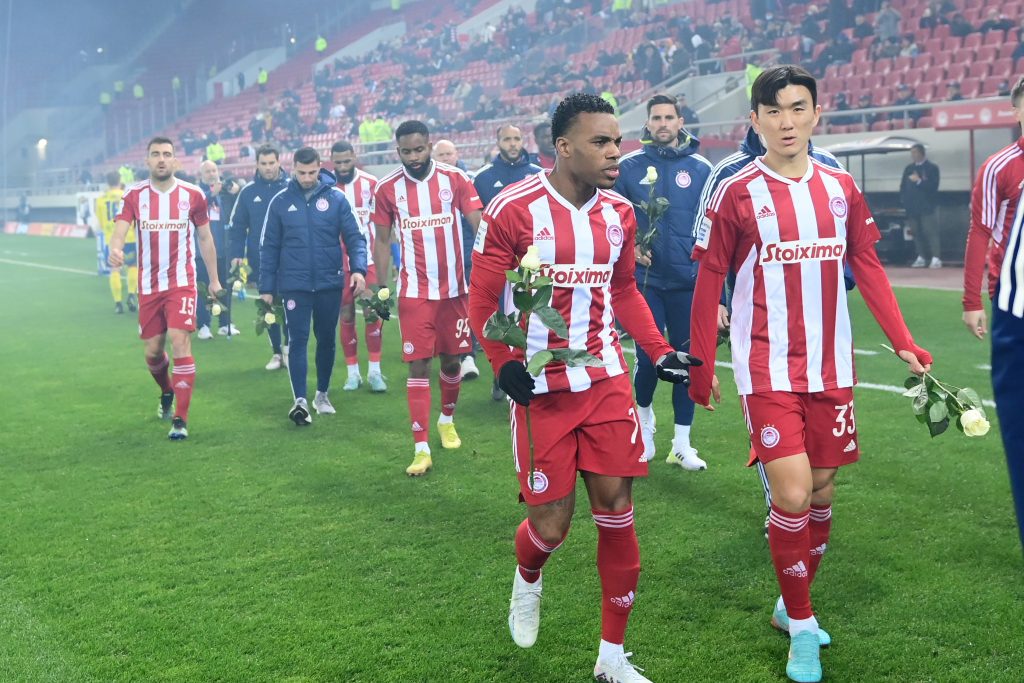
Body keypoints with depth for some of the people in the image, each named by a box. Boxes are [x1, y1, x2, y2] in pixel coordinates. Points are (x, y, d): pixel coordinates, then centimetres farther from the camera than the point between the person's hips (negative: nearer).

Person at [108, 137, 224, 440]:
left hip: (182, 283, -2)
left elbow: (205, 238, 8)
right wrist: (115, 248, -37)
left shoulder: (193, 195, -1)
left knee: (180, 342, -16)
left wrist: (214, 279, 10)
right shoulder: (134, 195, -1)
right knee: (152, 351, 10)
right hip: (148, 286, 2)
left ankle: (180, 420, -11)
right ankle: (167, 393, 44)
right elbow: (119, 230, -14)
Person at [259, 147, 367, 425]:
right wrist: (266, 287, 4)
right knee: (298, 340, -6)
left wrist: (358, 269, -18)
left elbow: (354, 237, -2)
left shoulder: (336, 198, -2)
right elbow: (269, 247, 5)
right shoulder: (280, 202, 1)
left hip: (329, 284, 1)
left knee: (326, 339, 12)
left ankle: (322, 394, 28)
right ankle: (300, 401, -8)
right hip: (294, 285, -1)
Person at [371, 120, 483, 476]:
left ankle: (447, 420, 40)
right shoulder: (387, 188, -2)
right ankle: (421, 449, -2)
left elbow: (479, 225, -8)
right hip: (414, 292, -1)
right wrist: (381, 289, 2)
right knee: (418, 365, -4)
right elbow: (382, 241, 6)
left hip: (454, 287, 1)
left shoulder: (455, 179, -5)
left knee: (451, 358, 13)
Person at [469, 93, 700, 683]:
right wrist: (504, 363, -20)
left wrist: (659, 351, 7)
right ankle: (527, 581, 39)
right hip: (541, 389, -4)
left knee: (617, 513, 2)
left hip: (607, 381, 4)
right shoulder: (513, 210, -12)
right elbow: (482, 302, -7)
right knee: (551, 526, 0)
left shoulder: (620, 213, 4)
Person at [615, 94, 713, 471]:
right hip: (646, 279, -1)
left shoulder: (701, 169, 3)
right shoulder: (628, 167, 1)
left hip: (689, 282, 1)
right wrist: (628, 246, -7)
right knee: (648, 358, 0)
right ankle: (644, 421, 31)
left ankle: (682, 444, 16)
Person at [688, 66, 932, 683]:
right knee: (792, 495, -11)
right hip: (769, 370, -4)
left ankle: (793, 604, 31)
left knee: (822, 490, 10)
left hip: (831, 367, 4)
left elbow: (868, 267, 10)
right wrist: (701, 367, -2)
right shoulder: (737, 194, -6)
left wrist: (903, 341, 3)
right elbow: (708, 284, -2)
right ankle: (801, 627, 8)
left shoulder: (840, 187, 5)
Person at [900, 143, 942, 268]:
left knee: (930, 232, -9)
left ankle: (936, 258, -10)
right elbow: (903, 185, 15)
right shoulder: (909, 168, 15)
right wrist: (903, 200, 1)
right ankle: (921, 258, 14)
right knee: (917, 233, 7)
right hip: (912, 207, 5)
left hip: (926, 207, -5)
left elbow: (933, 186, -9)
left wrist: (919, 181, -17)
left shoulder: (931, 168, 1)